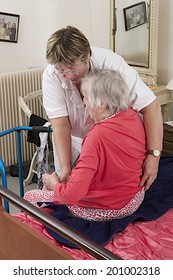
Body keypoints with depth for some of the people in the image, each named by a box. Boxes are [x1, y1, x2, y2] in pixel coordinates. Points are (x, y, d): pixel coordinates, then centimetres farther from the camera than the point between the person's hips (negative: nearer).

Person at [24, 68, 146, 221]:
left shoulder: (98, 135, -32)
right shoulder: (133, 116, -11)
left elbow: (72, 194, -32)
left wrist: (53, 183, -10)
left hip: (103, 211, -8)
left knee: (30, 197, 9)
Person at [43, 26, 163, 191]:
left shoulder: (111, 63, -33)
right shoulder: (51, 76, -28)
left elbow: (150, 106, -34)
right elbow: (61, 124, -27)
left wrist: (153, 155, -40)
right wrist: (65, 167, -35)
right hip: (72, 139, 1)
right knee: (65, 182, 6)